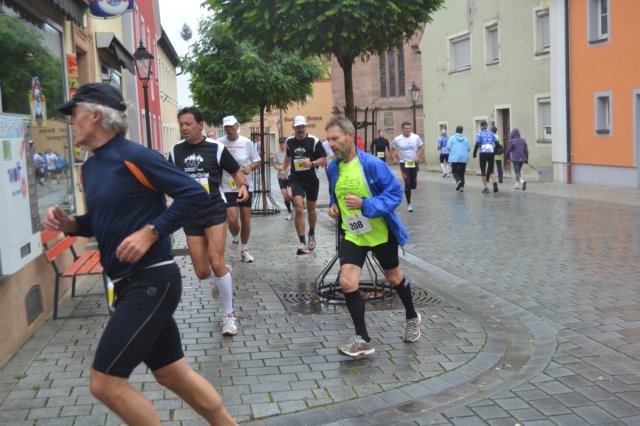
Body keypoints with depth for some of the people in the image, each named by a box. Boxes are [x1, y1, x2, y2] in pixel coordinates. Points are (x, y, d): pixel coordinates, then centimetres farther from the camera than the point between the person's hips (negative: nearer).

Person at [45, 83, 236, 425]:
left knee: (105, 382, -6)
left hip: (151, 281, -9)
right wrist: (68, 224, 4)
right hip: (129, 284, 9)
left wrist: (149, 232, -21)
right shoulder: (90, 167, 13)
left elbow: (195, 194, -16)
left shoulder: (134, 156, -14)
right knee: (172, 373, 16)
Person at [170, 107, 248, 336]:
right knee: (202, 272, 1)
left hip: (215, 211, -3)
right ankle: (221, 276, 41)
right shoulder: (176, 151, 4)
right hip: (190, 216, 4)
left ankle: (230, 315, 0)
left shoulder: (216, 148, -6)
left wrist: (243, 186, -15)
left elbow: (236, 172, 5)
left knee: (216, 262, -17)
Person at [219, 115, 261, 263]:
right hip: (228, 187, -1)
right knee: (232, 219, -13)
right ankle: (235, 239, 21)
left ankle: (244, 250, 24)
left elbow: (257, 161, 3)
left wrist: (250, 167, -16)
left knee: (246, 219, 6)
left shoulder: (246, 142, -4)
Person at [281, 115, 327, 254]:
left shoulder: (314, 141, -11)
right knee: (299, 209, -15)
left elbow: (323, 159, -10)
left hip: (312, 180, -1)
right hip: (296, 180, 1)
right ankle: (303, 244, -16)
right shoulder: (289, 141, 1)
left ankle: (312, 234, 43)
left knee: (311, 209, 16)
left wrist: (312, 163, -26)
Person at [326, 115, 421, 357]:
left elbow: (395, 193, -21)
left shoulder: (372, 164, -21)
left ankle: (412, 318, 47)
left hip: (381, 234, -3)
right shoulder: (333, 168, -3)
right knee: (347, 283, -15)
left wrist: (364, 204, -32)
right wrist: (334, 206, -4)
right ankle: (362, 340, -1)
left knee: (394, 278, 18)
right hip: (352, 235, 4)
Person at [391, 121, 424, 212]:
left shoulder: (416, 137, -5)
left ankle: (407, 189, 43)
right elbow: (393, 149, 10)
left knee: (413, 185, 6)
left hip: (414, 163, 2)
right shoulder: (397, 139, -7)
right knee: (407, 184, -13)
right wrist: (397, 157, -3)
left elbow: (422, 148, 6)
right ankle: (408, 204, 2)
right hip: (404, 163, -2)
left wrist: (418, 157, -7)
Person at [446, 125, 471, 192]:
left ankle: (458, 181, -23)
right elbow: (469, 148, 2)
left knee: (455, 171, 6)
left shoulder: (452, 138, -2)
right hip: (464, 158, 2)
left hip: (454, 157, -2)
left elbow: (448, 147, -8)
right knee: (462, 172, 11)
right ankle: (462, 187, 6)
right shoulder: (465, 139, 4)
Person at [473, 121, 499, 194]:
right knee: (491, 169, 12)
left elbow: (477, 144, -11)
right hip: (491, 153, 3)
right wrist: (494, 150, 17)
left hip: (483, 154, -3)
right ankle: (495, 182, -14)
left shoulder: (479, 134, -1)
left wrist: (474, 153, -2)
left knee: (483, 171, 7)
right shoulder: (491, 134, 10)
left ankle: (485, 188, 5)